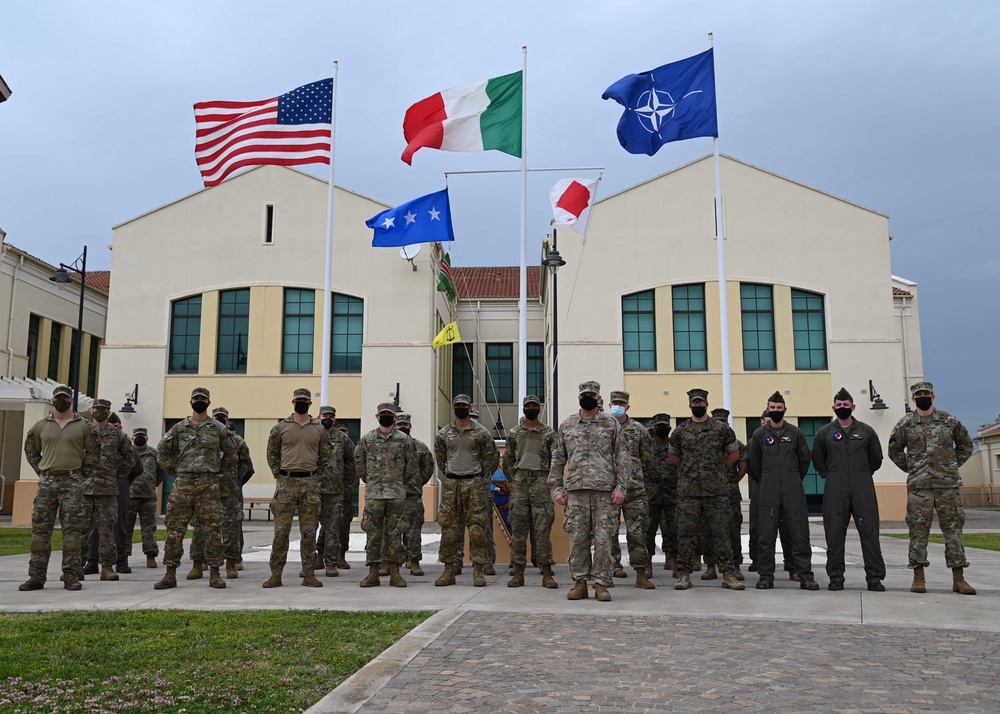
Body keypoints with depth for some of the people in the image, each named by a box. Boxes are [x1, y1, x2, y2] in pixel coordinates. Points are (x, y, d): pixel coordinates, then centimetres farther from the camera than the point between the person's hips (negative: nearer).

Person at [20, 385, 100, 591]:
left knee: (72, 530, -3)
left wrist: (82, 473, -1)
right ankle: (36, 576, 10)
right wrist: (41, 472, 8)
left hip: (72, 483, -2)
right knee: (40, 529, 3)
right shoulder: (40, 426, 10)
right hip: (46, 482, 3)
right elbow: (30, 451, 19)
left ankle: (71, 577, 1)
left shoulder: (84, 426, 3)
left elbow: (94, 452, 6)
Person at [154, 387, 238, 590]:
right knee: (174, 529, 1)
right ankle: (170, 574, 9)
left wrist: (218, 470, 7)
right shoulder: (178, 428, 9)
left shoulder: (219, 429, 7)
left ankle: (214, 574, 7)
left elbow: (231, 455, 13)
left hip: (209, 485, -1)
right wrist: (175, 470, 6)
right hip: (182, 484, 1)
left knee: (213, 529, -1)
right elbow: (163, 453, 13)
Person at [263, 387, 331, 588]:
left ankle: (308, 574, 10)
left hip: (310, 483, 2)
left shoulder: (319, 429, 8)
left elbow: (325, 457, 12)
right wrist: (279, 476, 1)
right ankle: (276, 574, 4)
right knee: (281, 530, -2)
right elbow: (272, 454, 9)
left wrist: (318, 478, 3)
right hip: (287, 482, -1)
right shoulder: (280, 427, 4)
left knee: (309, 532, 4)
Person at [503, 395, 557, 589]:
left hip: (541, 482, -2)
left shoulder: (548, 433, 5)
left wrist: (548, 482, -2)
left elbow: (555, 460, 5)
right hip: (519, 481, 2)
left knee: (543, 528, -3)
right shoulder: (514, 433, 9)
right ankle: (518, 572, 9)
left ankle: (547, 573, 1)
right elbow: (507, 460, 12)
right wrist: (513, 480, 3)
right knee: (518, 528, 2)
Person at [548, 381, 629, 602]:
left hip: (605, 490, -1)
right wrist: (556, 488, 4)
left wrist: (621, 487, -6)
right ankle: (579, 582, 12)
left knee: (603, 539, -1)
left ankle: (601, 584, 8)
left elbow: (623, 458, 3)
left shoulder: (612, 424, 7)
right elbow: (557, 459, 12)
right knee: (577, 538, 3)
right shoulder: (566, 425, 11)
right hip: (575, 491, 2)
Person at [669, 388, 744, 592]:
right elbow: (674, 456, 20)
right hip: (687, 491, 1)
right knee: (686, 532, 1)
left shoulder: (722, 428, 5)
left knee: (721, 532, 2)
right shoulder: (680, 431, 8)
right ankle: (684, 573, 8)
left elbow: (734, 453, 12)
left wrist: (718, 469, 10)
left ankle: (728, 574, 7)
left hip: (717, 490, -1)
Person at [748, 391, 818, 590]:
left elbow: (805, 459, 12)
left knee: (800, 533, -1)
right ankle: (766, 576, 9)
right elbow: (754, 463, 11)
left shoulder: (796, 433, 4)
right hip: (768, 491, 0)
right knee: (766, 534, 2)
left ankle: (805, 575, 6)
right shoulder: (759, 434, 4)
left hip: (793, 490, 0)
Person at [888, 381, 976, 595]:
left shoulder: (949, 421, 6)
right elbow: (894, 450, 13)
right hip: (919, 486, -1)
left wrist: (954, 465, 8)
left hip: (949, 484, 1)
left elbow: (966, 444, 17)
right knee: (918, 531, 0)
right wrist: (910, 468, 5)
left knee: (953, 529, 3)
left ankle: (958, 579, 9)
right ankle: (918, 577, 6)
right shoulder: (904, 424, 3)